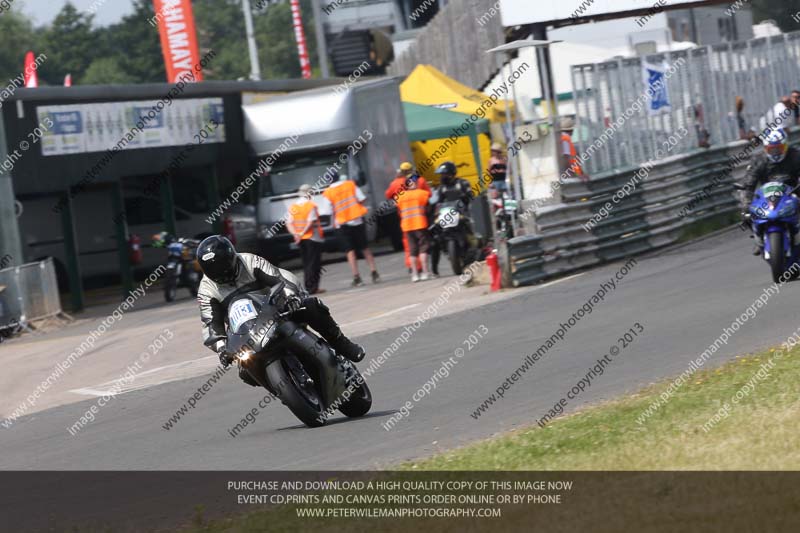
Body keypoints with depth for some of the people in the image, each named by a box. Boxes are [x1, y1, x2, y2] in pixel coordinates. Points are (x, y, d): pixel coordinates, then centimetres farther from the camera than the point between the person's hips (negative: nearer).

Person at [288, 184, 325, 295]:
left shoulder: (293, 207, 8)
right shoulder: (311, 205, -9)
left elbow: (289, 223, 0)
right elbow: (310, 222, -18)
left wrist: (295, 234, -12)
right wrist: (302, 234, -15)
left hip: (301, 240, 6)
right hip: (313, 238, -6)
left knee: (306, 264, 13)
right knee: (313, 264, -3)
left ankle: (308, 287, 11)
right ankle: (311, 287, -8)